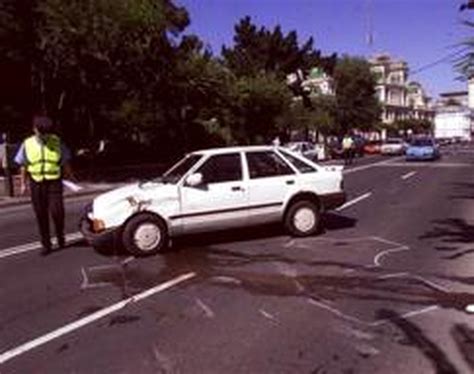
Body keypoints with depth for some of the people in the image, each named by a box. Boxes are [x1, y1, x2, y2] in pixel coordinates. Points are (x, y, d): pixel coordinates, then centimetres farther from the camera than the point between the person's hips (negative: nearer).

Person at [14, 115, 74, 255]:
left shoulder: (57, 142, 2)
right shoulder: (27, 144, 3)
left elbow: (65, 163, 7)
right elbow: (23, 166, 9)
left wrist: (71, 179, 5)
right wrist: (23, 184, 7)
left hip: (54, 182, -1)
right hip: (36, 183, 1)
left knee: (57, 211, -13)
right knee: (41, 215, 6)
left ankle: (60, 234, 17)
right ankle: (46, 245, 17)